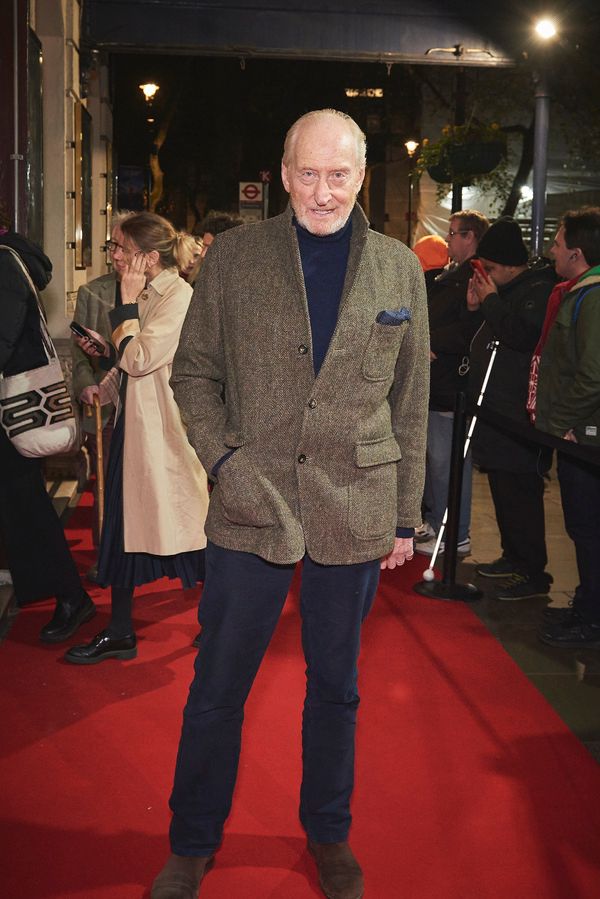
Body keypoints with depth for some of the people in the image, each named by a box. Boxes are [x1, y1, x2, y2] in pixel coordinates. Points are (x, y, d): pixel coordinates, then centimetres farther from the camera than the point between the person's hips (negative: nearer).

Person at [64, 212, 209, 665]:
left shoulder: (179, 296, -15)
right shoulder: (148, 294, 13)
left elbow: (139, 359, -22)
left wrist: (127, 302, -14)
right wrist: (104, 347, 6)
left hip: (165, 427, -9)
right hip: (136, 423, 9)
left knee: (185, 524, 2)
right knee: (124, 522, 11)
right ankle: (119, 633, 20)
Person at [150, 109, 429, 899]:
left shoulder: (399, 269, 4)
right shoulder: (233, 256, 0)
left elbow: (410, 403, 6)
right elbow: (193, 372, 5)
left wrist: (405, 515, 6)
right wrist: (222, 458, -10)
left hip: (356, 515, 1)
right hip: (252, 507, -1)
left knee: (336, 685, 16)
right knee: (217, 687, 9)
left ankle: (329, 833, 37)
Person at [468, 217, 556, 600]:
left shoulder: (539, 290, -13)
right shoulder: (507, 291, 16)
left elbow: (523, 336, -28)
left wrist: (491, 301, -16)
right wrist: (476, 307, 9)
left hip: (519, 418, -10)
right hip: (497, 413, 10)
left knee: (519, 495, -9)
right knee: (503, 491, 17)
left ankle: (534, 574, -2)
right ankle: (514, 557, 29)